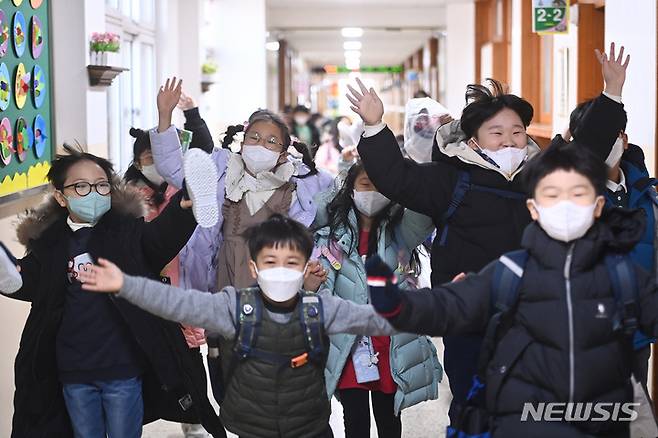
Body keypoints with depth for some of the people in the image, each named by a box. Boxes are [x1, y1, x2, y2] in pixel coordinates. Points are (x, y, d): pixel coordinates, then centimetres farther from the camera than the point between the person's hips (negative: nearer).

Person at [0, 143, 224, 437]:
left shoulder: (127, 231, -6)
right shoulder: (49, 242, 2)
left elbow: (164, 236, -23)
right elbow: (27, 283, -5)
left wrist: (185, 203, -45)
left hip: (123, 369, -3)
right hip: (73, 372, 3)